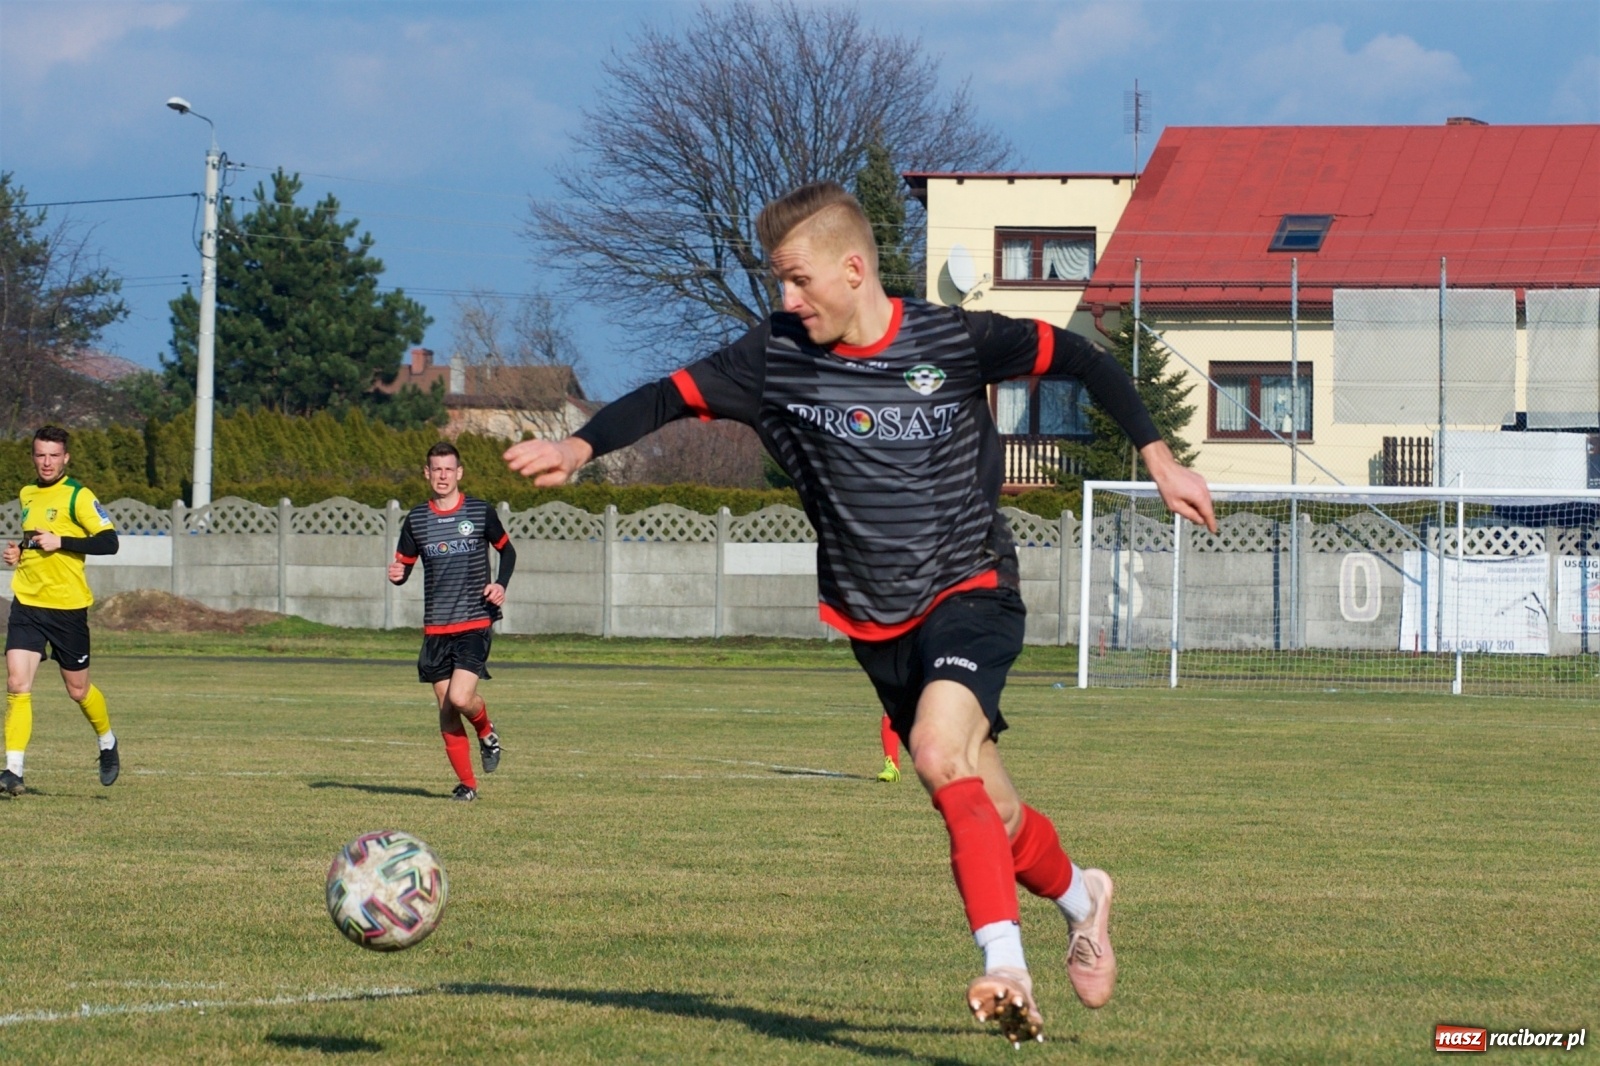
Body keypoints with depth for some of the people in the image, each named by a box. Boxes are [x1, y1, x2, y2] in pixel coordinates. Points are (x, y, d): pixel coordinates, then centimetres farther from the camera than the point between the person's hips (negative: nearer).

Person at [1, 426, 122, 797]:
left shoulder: (77, 496, -9)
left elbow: (109, 542, -16)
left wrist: (60, 542, -21)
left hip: (67, 606, -5)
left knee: (78, 689, 9)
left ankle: (108, 743, 38)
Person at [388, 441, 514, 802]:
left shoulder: (480, 512, -1)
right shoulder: (416, 519, 5)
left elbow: (507, 550, 12)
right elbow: (403, 565, 13)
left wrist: (501, 584, -6)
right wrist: (397, 575, -11)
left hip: (475, 623, -3)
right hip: (435, 627, 3)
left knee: (460, 698, -20)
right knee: (446, 710, 2)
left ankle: (486, 731, 14)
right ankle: (467, 783, 15)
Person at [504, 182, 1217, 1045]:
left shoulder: (953, 342, -11)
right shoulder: (778, 357, -4)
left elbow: (1076, 358, -1)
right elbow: (672, 396, -3)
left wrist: (1157, 458, -3)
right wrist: (581, 446, -20)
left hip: (970, 592, -4)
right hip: (876, 621, 4)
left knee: (939, 752, -31)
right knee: (989, 819, 7)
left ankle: (1004, 964, -31)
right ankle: (1079, 896, 38)